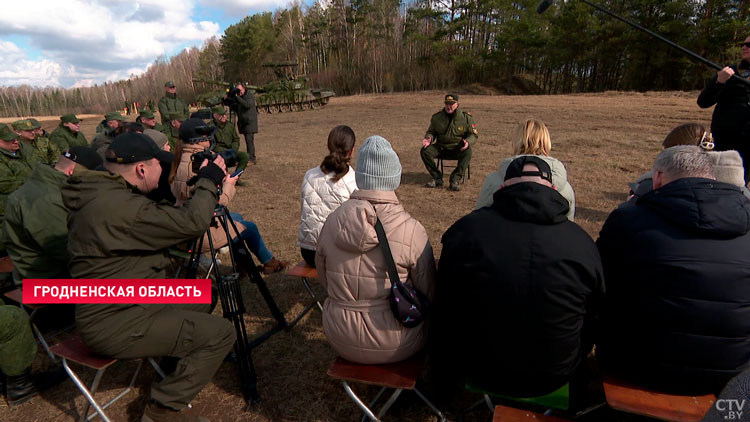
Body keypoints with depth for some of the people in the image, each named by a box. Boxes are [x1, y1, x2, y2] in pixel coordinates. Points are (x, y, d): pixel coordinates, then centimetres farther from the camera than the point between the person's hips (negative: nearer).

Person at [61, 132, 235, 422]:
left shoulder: (99, 195, 5)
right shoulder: (118, 206, -28)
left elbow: (163, 221, 12)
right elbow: (191, 223, -26)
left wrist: (205, 183, 3)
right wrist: (210, 180, -11)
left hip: (107, 307, 10)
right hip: (114, 327, -10)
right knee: (220, 334, -13)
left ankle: (179, 362, 35)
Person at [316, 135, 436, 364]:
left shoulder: (332, 222, -12)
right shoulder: (411, 230, -21)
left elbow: (325, 281, 3)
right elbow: (429, 295, -10)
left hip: (341, 340, 3)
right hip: (395, 346, -2)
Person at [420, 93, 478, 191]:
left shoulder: (466, 117, -5)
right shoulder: (437, 117, 1)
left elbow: (473, 134, 0)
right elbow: (431, 131, 13)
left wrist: (468, 142, -24)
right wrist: (429, 138, -12)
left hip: (458, 148, -2)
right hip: (441, 147, 3)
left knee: (467, 152, -36)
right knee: (424, 151, -22)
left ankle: (455, 179, -27)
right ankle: (437, 178, -16)